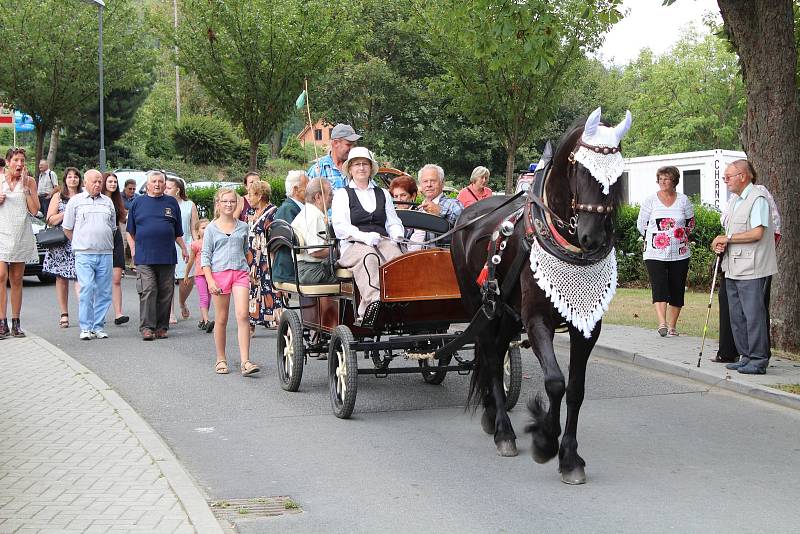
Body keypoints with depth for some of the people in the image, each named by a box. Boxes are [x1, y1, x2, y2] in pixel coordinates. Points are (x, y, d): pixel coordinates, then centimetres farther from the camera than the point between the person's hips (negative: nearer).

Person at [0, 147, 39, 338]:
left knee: (16, 280, 6)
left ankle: (16, 323, 10)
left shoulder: (29, 181, 4)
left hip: (21, 235, 2)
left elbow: (34, 210, -3)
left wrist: (26, 187, -8)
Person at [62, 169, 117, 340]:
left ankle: (99, 327, 9)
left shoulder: (108, 202, 15)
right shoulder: (76, 201, 6)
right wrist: (80, 243, 6)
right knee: (86, 289, -12)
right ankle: (86, 328, -8)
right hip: (84, 254, -3)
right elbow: (67, 228, 9)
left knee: (103, 292, 2)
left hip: (105, 254, 3)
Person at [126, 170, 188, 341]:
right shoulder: (138, 202, 9)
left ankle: (161, 327, 11)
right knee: (147, 292, -8)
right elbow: (130, 232, 13)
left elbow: (178, 232, 17)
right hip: (144, 257, -2)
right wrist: (133, 249, 4)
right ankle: (146, 327, -6)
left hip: (167, 256, 2)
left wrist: (183, 248, 10)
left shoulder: (171, 203, 12)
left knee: (166, 293, 3)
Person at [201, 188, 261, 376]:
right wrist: (210, 280, -8)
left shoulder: (243, 227, 11)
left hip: (240, 273, 1)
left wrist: (248, 268, 17)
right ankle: (221, 360, 19)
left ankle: (245, 362, -15)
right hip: (219, 274, -1)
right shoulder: (212, 228, 4)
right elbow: (205, 256, 2)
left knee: (242, 316, -12)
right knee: (221, 319, 5)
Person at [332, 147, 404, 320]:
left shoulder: (383, 194, 29)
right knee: (369, 257, -40)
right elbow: (340, 226, 2)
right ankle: (372, 302, -58)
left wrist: (397, 236, -1)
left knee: (396, 255, -35)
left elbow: (393, 222, 25)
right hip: (353, 246, -3)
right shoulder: (342, 194, 17)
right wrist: (364, 236, -16)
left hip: (383, 242, 3)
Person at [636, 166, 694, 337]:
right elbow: (641, 224, 8)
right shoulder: (650, 200, 2)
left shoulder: (683, 200, 6)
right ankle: (662, 323, -27)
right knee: (659, 286, -17)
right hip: (655, 253, -2)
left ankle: (672, 325, 14)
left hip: (679, 253, 2)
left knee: (676, 289, 4)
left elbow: (690, 223, 15)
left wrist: (680, 234, 6)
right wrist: (657, 237, 8)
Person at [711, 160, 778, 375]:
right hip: (734, 268, 10)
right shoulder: (737, 201, 18)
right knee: (737, 316, 12)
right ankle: (746, 357, 20)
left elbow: (757, 233, -20)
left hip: (752, 269, -10)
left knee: (754, 314, -7)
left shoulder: (758, 198, -11)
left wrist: (727, 238, -12)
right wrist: (721, 243, 3)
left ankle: (758, 360, -2)